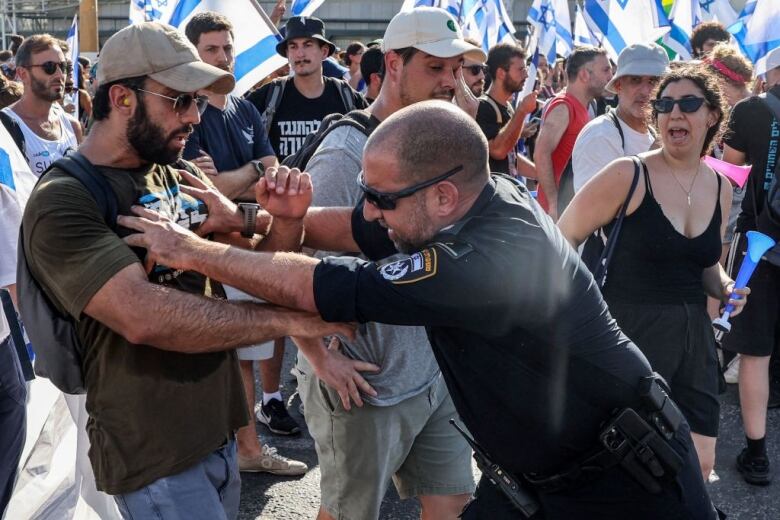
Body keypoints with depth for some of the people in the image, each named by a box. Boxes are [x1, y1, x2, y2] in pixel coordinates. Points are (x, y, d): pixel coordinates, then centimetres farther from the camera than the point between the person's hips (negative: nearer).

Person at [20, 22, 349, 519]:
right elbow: (144, 316, -30)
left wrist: (286, 220, -12)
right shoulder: (62, 203, -17)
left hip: (219, 430, 7)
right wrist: (286, 320, -24)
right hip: (154, 456, -7)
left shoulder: (184, 180, 5)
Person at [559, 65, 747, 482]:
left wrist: (726, 288, 0)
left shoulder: (720, 189, 7)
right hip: (631, 330, -6)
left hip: (694, 335, 6)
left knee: (699, 464, 12)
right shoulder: (628, 176, -12)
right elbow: (563, 239, -8)